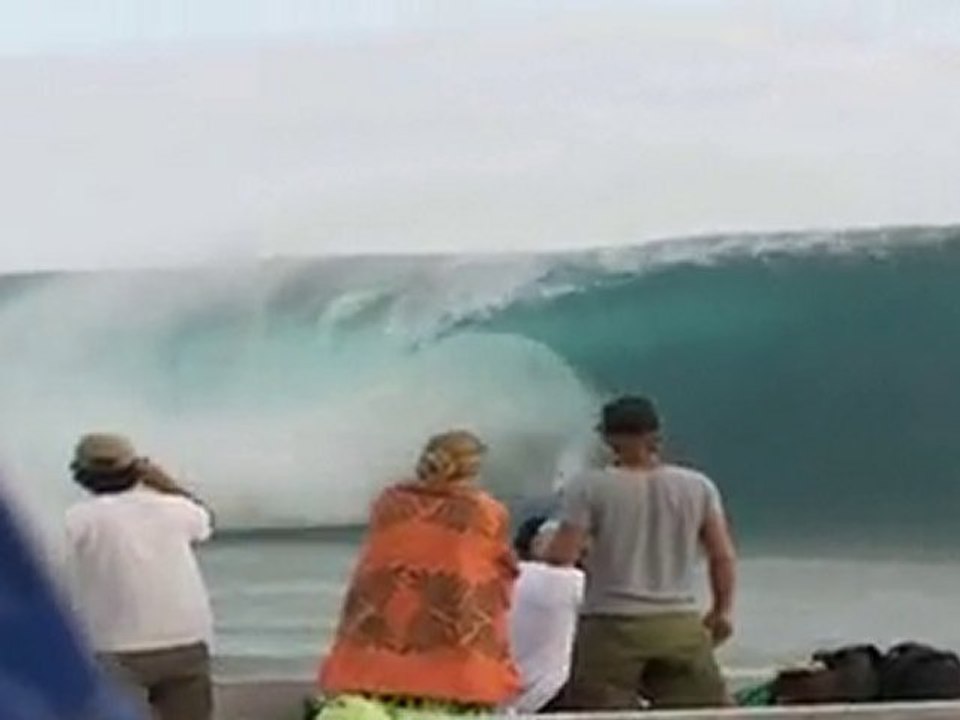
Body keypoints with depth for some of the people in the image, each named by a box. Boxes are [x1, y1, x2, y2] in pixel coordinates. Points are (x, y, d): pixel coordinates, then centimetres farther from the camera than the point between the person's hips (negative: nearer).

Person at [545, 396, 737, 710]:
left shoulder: (590, 487, -6)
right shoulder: (698, 486, 4)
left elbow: (560, 556, -8)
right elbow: (723, 557, 5)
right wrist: (722, 610, 18)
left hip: (612, 625, -3)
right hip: (680, 625, 3)